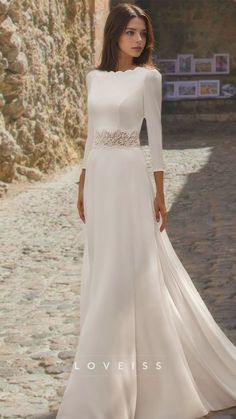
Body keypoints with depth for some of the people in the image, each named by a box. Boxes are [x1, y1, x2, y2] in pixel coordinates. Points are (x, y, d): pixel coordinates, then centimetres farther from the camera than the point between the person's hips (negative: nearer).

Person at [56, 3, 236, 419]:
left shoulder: (148, 76, -4)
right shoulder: (95, 76, 11)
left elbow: (155, 134, -5)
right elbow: (92, 133, 15)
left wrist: (159, 192, -8)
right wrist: (82, 185, 13)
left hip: (129, 176, -6)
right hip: (99, 176, 6)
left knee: (129, 273, -4)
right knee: (102, 273, 10)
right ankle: (112, 365, 24)